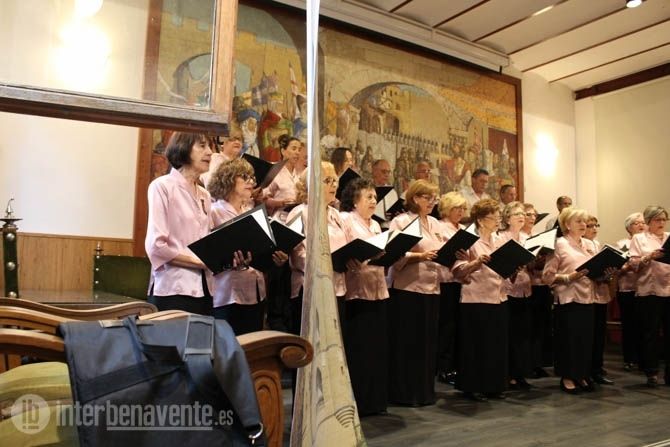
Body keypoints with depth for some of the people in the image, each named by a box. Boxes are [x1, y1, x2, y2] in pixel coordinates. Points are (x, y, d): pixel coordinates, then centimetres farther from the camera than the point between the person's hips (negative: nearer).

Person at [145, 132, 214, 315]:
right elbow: (155, 245, -13)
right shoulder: (163, 186, -5)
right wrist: (199, 261, -13)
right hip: (173, 291, -6)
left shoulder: (205, 195, 16)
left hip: (203, 290, 6)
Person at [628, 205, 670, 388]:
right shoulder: (639, 238, 7)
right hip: (649, 291, -3)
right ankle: (652, 373, 9)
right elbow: (633, 264, -3)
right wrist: (649, 257, -18)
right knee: (650, 333, 1)